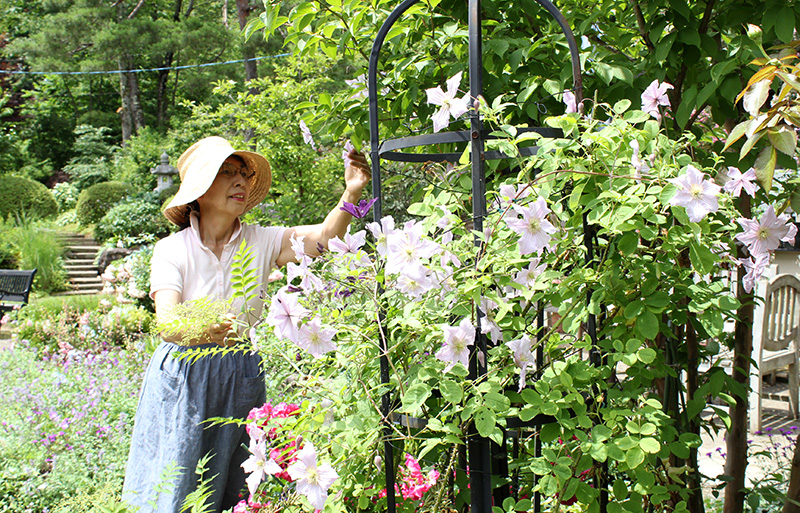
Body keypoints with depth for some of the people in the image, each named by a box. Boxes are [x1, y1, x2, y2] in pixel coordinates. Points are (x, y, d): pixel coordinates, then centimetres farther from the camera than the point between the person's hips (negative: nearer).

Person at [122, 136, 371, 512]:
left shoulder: (261, 242, -1)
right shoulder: (172, 249, -7)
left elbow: (323, 237, -15)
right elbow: (167, 324, -19)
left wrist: (351, 193, -33)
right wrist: (205, 330, -42)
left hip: (242, 379, 2)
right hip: (184, 380, -2)